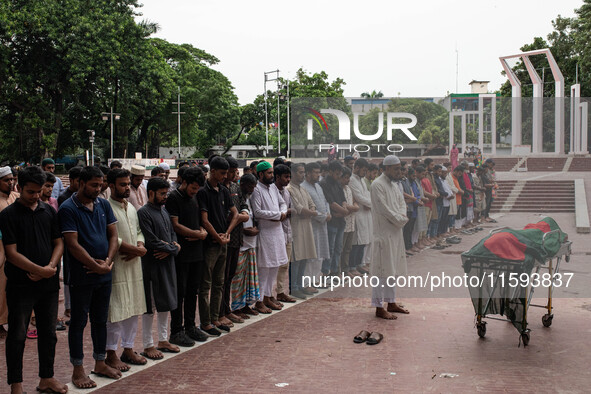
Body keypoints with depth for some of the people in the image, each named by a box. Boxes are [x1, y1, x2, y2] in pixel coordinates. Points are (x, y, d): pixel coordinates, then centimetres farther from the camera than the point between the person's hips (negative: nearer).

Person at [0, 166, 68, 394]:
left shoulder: (49, 212, 8)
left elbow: (59, 243, 9)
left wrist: (51, 267, -9)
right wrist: (41, 270, -14)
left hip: (49, 283, 5)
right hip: (20, 286, -4)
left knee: (48, 333, 12)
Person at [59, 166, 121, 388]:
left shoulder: (103, 205, 7)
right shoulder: (68, 209, -11)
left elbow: (113, 235, 7)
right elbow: (73, 245, -16)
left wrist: (108, 262, -8)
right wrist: (97, 266, -15)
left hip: (104, 275, 6)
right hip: (81, 276, -6)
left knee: (100, 320, 15)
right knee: (79, 322, 4)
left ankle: (100, 363, 27)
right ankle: (78, 370, 13)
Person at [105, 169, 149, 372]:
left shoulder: (131, 208, 14)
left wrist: (138, 248, -2)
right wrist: (137, 249, -15)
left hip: (134, 265, 8)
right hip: (116, 266, -8)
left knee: (133, 309, 13)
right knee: (115, 311, -4)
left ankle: (128, 349, 24)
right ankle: (111, 354, 7)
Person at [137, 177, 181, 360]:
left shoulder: (164, 211, 14)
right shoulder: (143, 213, -13)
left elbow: (172, 234, 15)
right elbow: (151, 242, -19)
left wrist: (170, 249, -7)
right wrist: (172, 248, -9)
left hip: (167, 263, 8)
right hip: (152, 265, -8)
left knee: (166, 304, 14)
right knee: (150, 306, -1)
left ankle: (163, 340, 26)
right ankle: (148, 346, 7)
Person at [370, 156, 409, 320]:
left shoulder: (393, 185, 15)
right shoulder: (378, 185, -15)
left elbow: (402, 202, 15)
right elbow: (384, 209, -20)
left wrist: (402, 216, -6)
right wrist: (400, 219, -10)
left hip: (395, 232, 10)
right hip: (383, 233, -10)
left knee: (393, 268, 15)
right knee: (382, 270, -6)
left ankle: (391, 303, 25)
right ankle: (379, 308, -2)